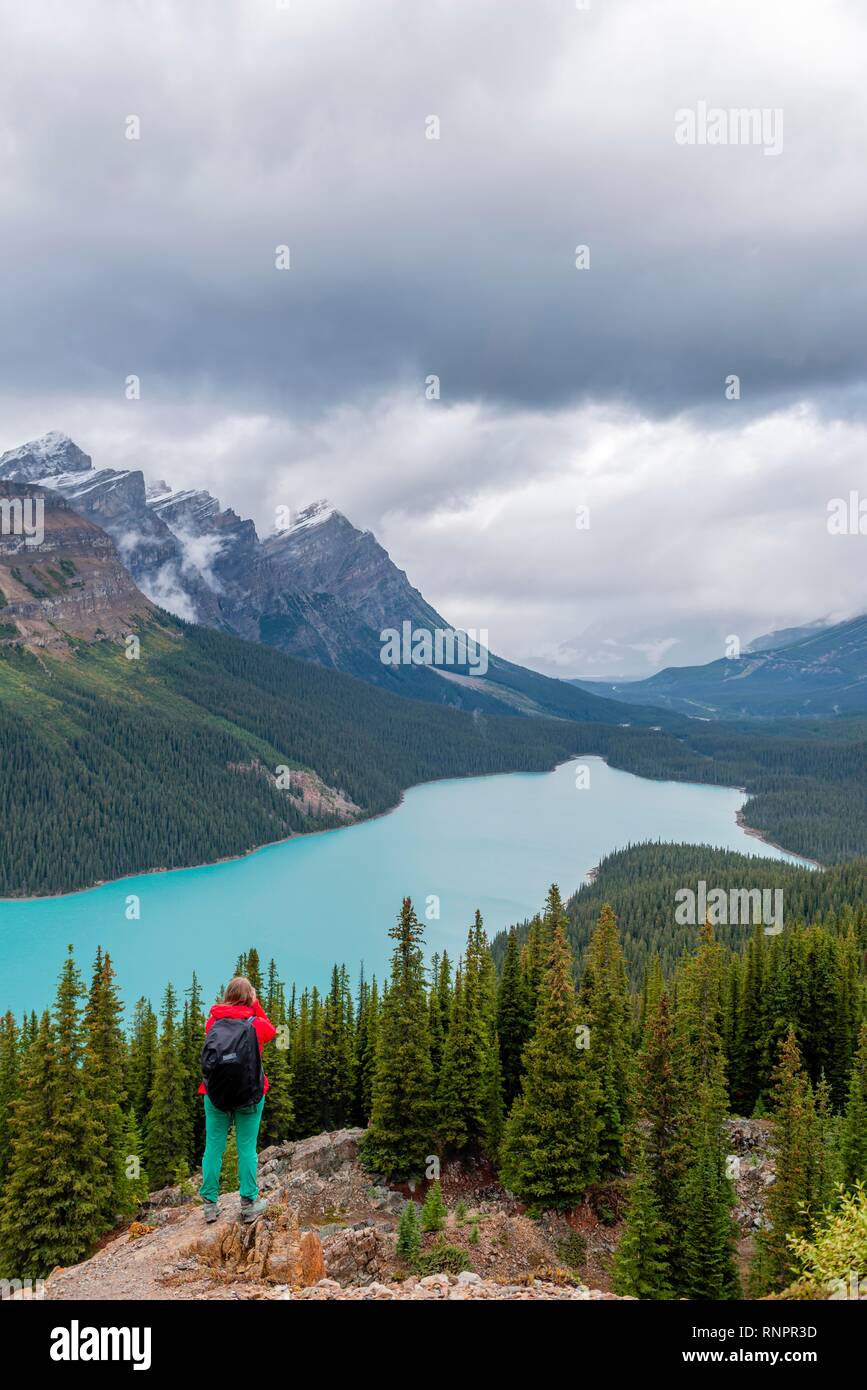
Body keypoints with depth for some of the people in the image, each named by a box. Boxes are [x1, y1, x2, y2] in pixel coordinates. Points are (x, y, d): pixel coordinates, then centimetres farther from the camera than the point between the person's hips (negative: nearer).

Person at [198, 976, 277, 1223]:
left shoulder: (213, 1021, -2)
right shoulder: (255, 1024, -6)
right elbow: (272, 1031, 16)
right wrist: (256, 1005, 11)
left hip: (215, 1094, 2)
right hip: (249, 1095, -2)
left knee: (213, 1146, 8)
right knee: (247, 1148, 5)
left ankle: (210, 1204, 13)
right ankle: (249, 1204, 8)